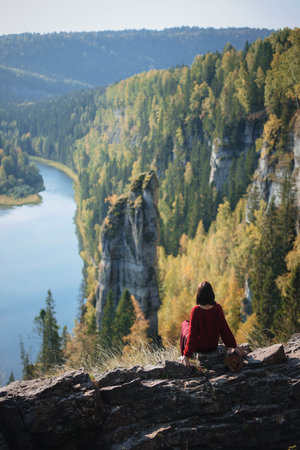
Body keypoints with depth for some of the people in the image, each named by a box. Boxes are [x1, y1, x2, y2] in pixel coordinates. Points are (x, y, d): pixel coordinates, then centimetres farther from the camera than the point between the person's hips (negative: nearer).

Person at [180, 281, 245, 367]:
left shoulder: (196, 310, -27)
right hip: (213, 346, 4)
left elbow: (192, 333, -24)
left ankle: (183, 356, 38)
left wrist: (187, 356, -18)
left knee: (185, 323, 26)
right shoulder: (217, 308, -17)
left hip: (199, 346, -3)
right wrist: (234, 346, 2)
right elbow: (224, 328, -10)